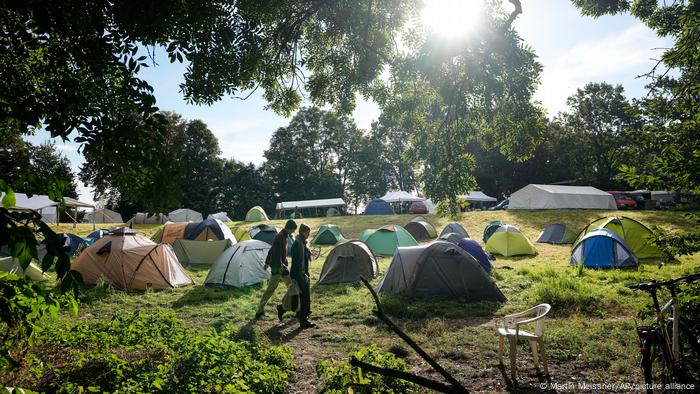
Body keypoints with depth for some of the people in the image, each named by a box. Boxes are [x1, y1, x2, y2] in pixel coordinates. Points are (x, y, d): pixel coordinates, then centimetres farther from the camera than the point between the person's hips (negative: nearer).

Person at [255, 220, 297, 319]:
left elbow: (271, 250, 21)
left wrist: (267, 262, 25)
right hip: (277, 267, -10)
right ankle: (259, 311, 2)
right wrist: (279, 266, -26)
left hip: (282, 266, 10)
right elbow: (276, 253, -24)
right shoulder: (280, 237, -17)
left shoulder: (284, 236, 14)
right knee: (271, 289, -6)